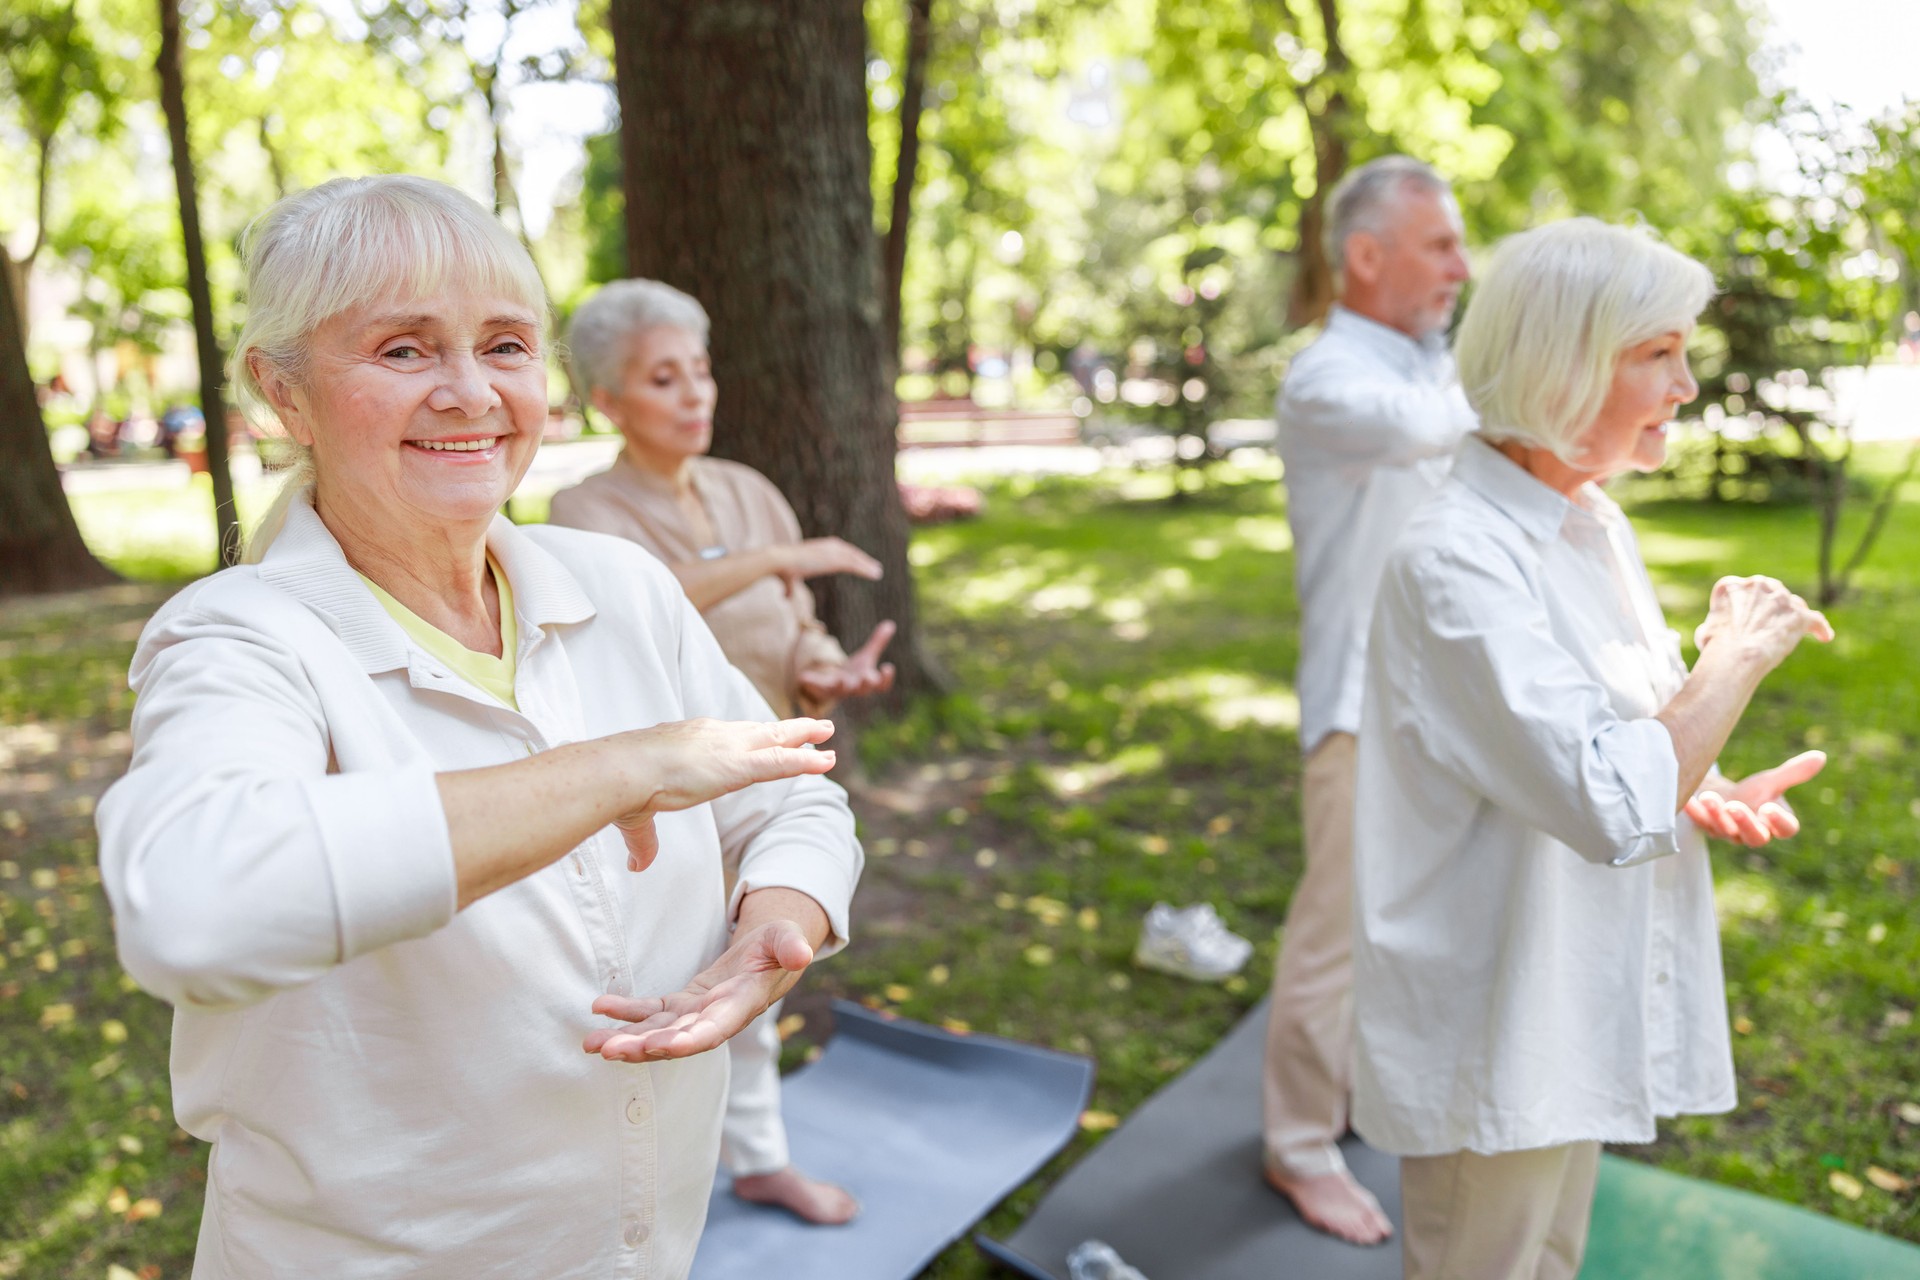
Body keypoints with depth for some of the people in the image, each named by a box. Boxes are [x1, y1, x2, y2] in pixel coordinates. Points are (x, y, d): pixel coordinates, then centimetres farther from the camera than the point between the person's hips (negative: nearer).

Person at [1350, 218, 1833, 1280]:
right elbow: (1614, 808, -31)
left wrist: (1708, 794, -4)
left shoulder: (1594, 525, 5)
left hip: (1580, 1008, 9)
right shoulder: (1456, 557, -25)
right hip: (1486, 1030, -9)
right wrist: (1739, 654, -19)